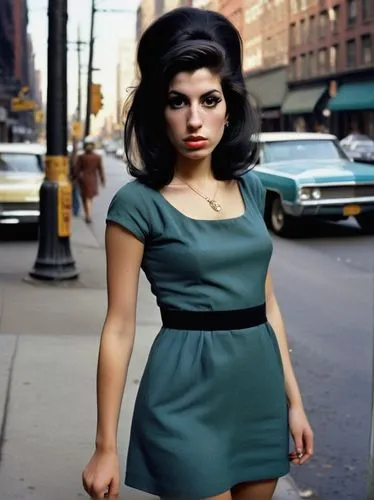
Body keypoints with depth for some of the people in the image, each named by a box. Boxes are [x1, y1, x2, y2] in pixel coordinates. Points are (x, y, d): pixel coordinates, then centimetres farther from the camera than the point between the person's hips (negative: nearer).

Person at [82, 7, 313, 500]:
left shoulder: (251, 187, 6)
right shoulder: (138, 202, -10)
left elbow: (267, 302, 12)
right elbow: (120, 327, -9)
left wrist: (293, 400, 11)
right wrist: (106, 446, -8)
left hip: (260, 387, 6)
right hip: (187, 395, -5)